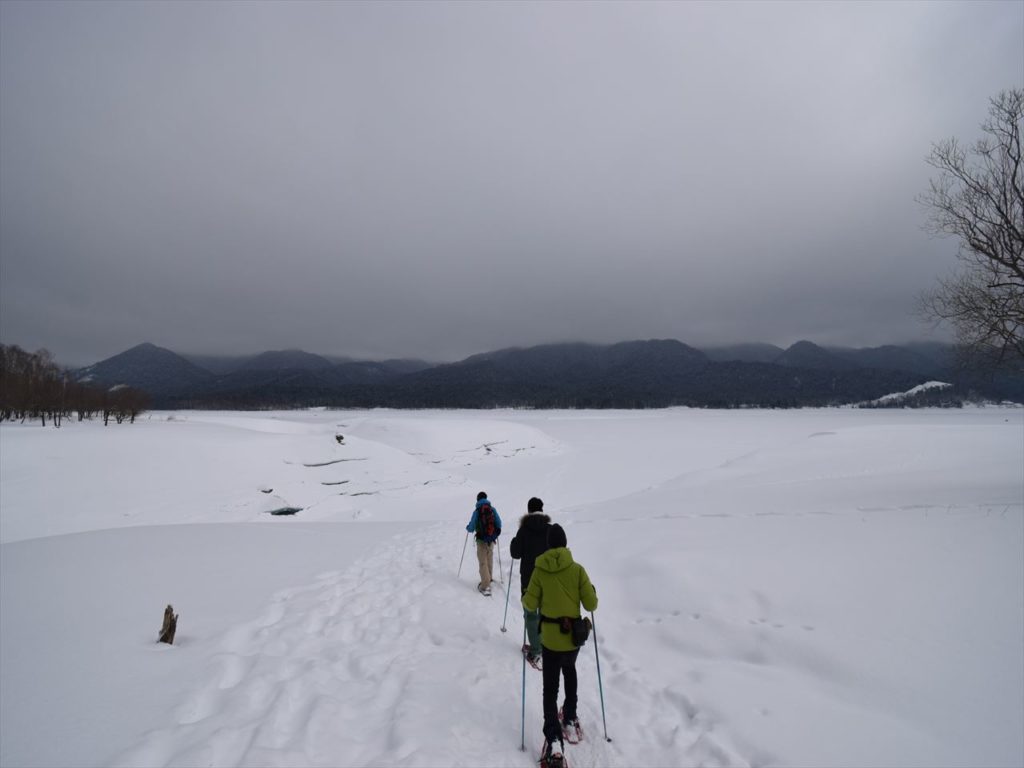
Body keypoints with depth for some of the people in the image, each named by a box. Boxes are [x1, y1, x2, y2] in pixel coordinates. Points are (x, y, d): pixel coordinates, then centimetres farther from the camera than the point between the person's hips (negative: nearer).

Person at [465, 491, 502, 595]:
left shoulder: (477, 511, -11)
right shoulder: (493, 509, -2)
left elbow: (472, 527, -10)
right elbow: (499, 523, 2)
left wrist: (468, 527, 14)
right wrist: (496, 532, 23)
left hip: (481, 539, -4)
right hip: (492, 539, 4)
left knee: (483, 562, -2)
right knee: (489, 559, 23)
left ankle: (485, 586, -9)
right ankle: (488, 578, 39)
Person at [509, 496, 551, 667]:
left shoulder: (524, 530, -11)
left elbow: (516, 554, -6)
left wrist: (513, 542, 11)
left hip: (529, 578, -2)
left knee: (531, 614, 6)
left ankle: (535, 652, 4)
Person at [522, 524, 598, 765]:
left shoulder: (539, 571, -10)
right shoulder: (577, 569, -9)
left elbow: (530, 605, -8)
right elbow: (591, 605, -8)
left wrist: (525, 597, 13)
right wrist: (592, 591, 12)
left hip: (550, 638, -2)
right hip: (573, 636, 2)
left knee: (550, 687, 5)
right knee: (570, 672, 30)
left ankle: (554, 738, -9)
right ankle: (569, 718, 38)